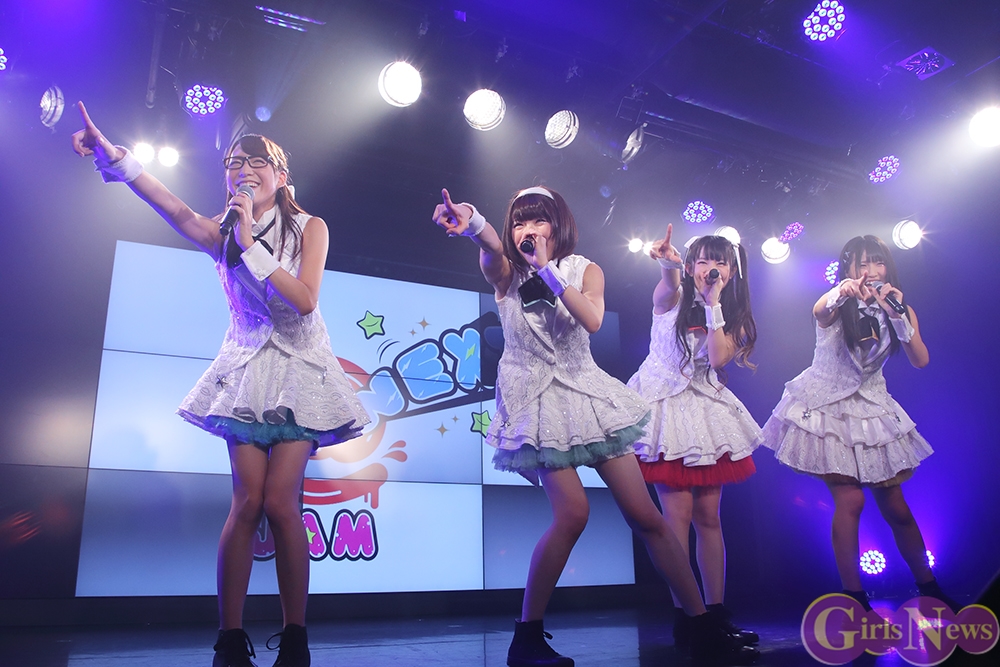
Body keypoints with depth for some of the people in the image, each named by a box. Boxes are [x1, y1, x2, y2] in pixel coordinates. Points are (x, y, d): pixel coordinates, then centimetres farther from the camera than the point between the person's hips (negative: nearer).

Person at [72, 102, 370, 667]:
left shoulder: (310, 228, -2)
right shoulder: (223, 235, 3)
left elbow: (304, 299, -17)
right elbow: (171, 205, -18)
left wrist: (252, 243, -21)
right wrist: (112, 154, -33)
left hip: (298, 370, -2)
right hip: (247, 370, 2)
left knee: (280, 500, -11)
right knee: (249, 501, -8)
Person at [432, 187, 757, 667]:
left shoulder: (584, 270, 4)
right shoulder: (505, 274, 0)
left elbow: (592, 320, -17)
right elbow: (492, 249, -26)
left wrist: (547, 270, -19)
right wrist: (472, 223, -48)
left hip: (586, 396, 3)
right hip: (537, 403, -2)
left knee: (645, 515, 0)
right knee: (572, 512, -20)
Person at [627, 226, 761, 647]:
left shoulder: (732, 317, 8)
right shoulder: (672, 297, -1)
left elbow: (719, 358, -11)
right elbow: (668, 282, -26)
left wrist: (713, 303, -12)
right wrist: (667, 264, -49)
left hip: (705, 408, 4)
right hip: (665, 403, -4)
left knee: (709, 515, 5)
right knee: (679, 512, -9)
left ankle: (716, 613, 12)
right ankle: (683, 616, -3)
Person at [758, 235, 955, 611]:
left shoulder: (900, 309, 2)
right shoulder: (840, 307, -10)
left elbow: (920, 360, -12)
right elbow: (818, 311, -37)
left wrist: (897, 314, -24)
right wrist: (840, 291, -59)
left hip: (873, 408, 4)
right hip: (829, 407, -4)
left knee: (895, 505, 8)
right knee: (850, 500, -11)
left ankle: (929, 589, 28)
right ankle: (855, 599, -1)